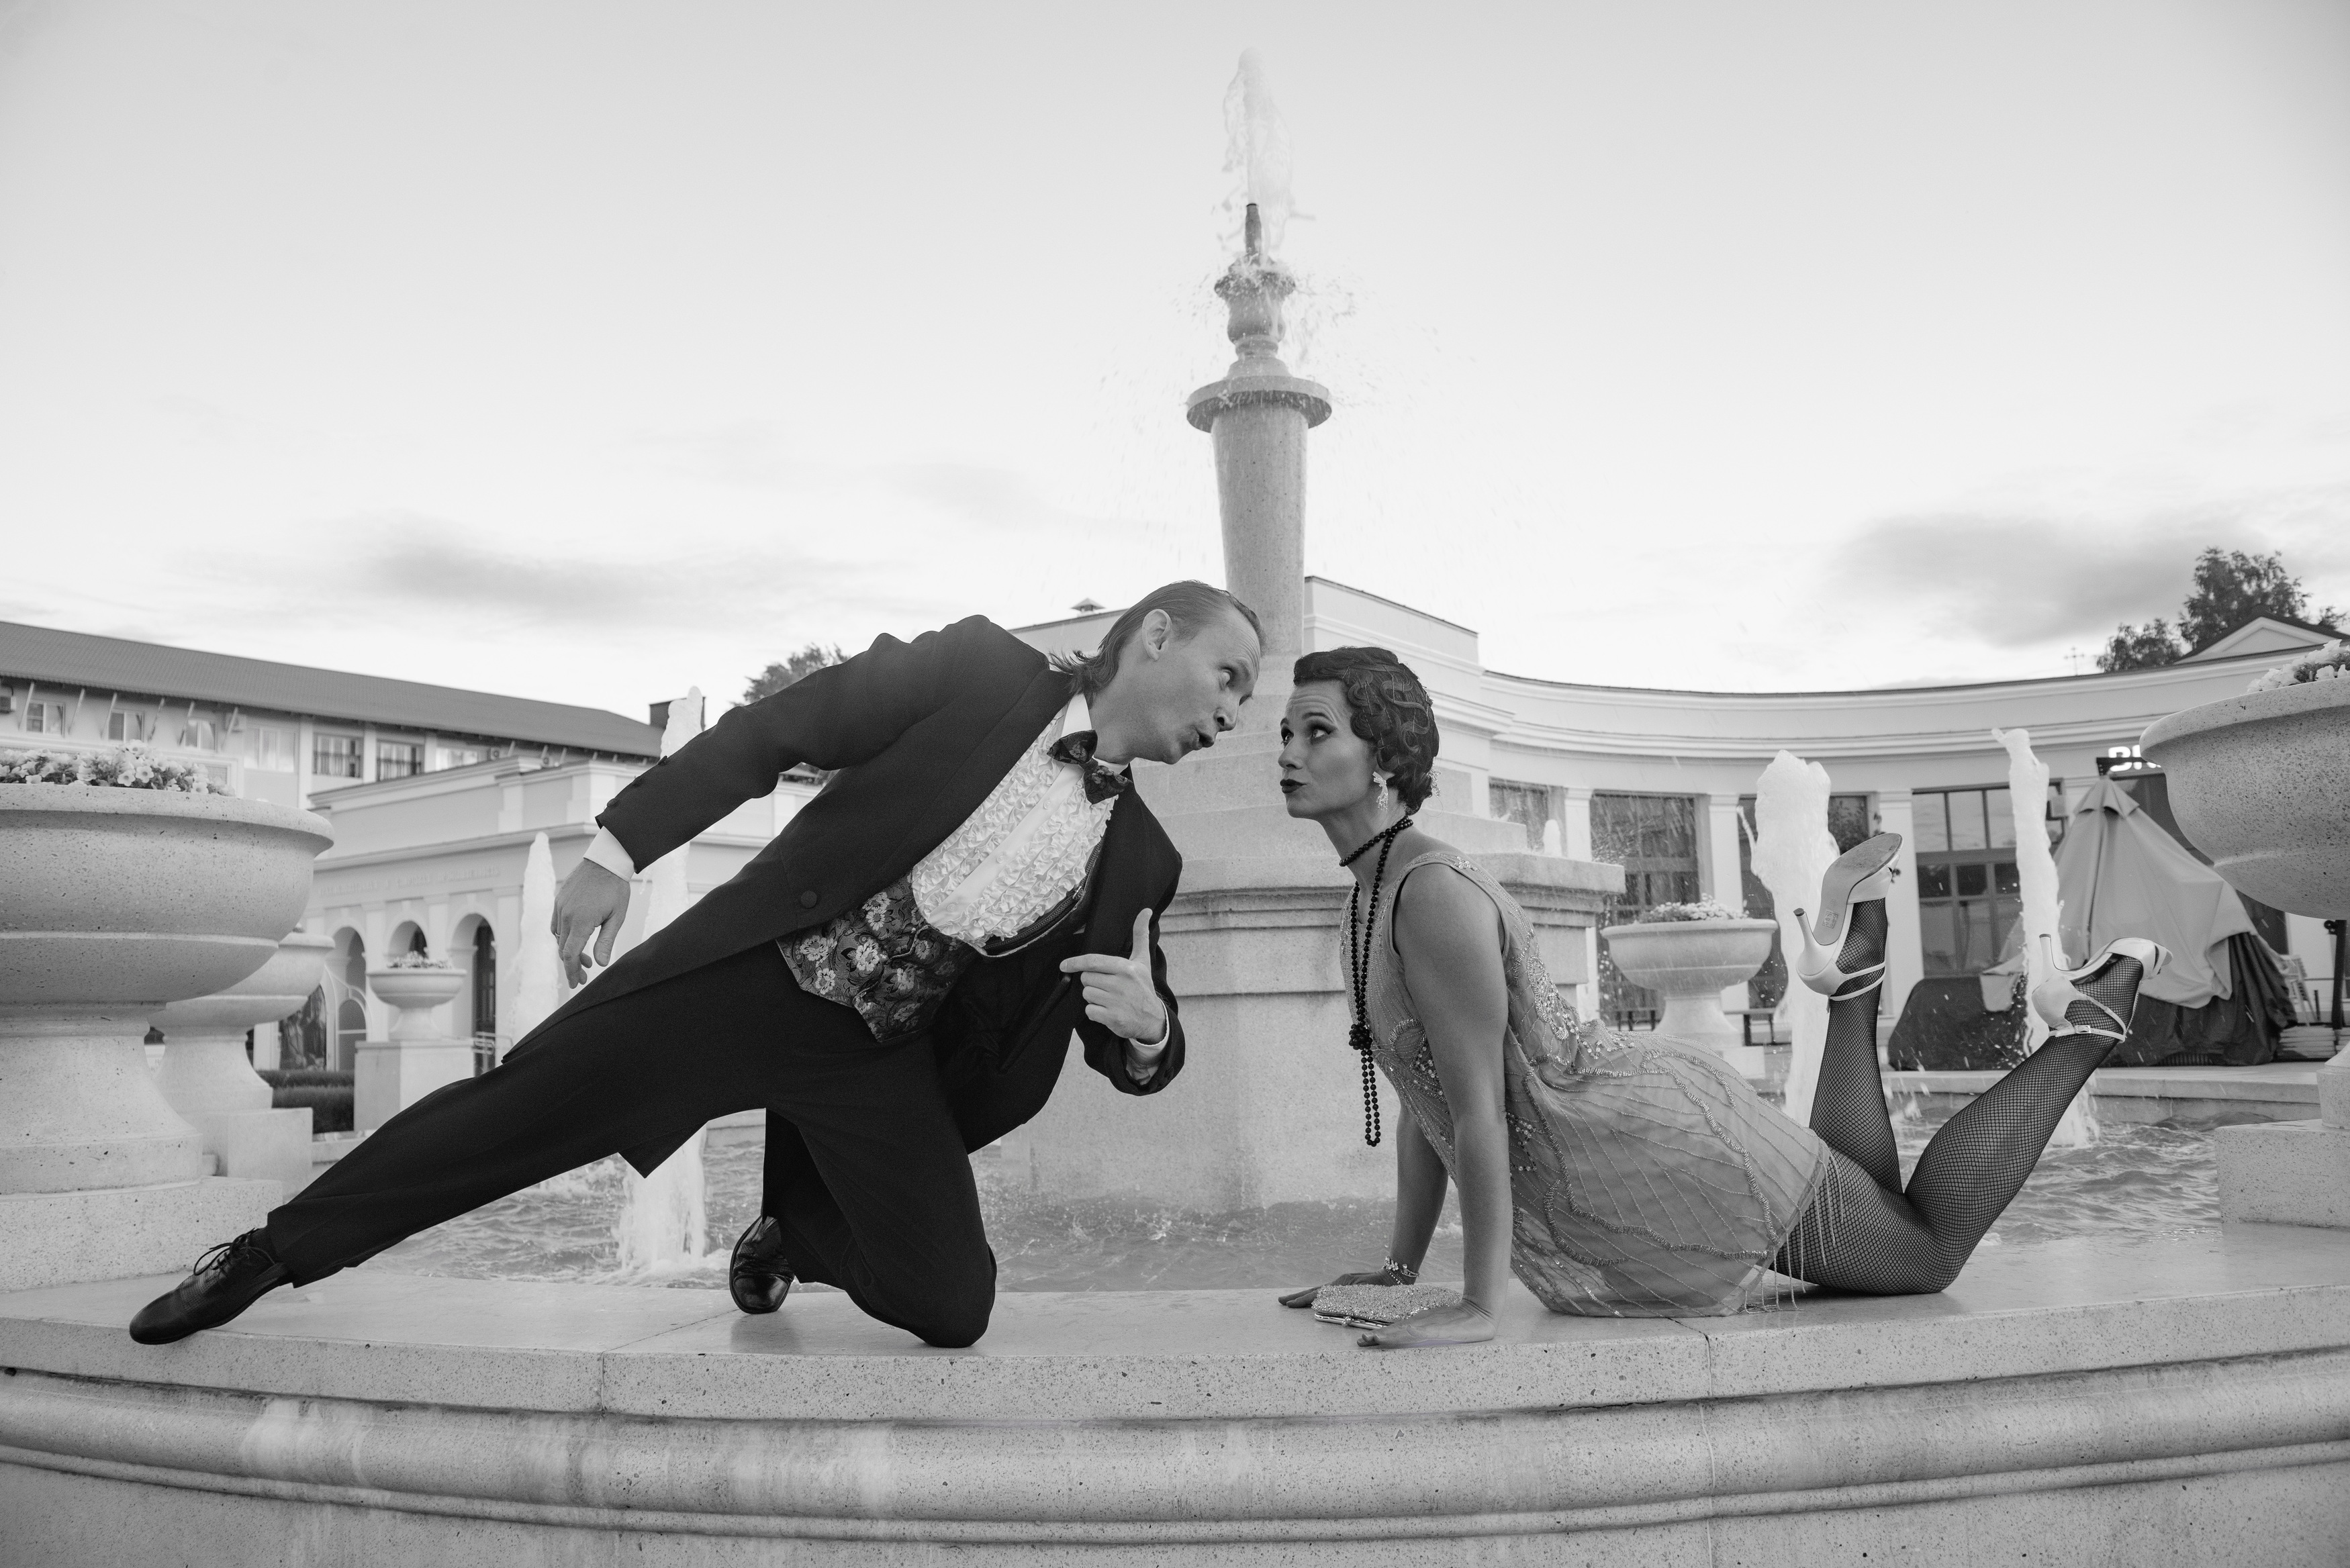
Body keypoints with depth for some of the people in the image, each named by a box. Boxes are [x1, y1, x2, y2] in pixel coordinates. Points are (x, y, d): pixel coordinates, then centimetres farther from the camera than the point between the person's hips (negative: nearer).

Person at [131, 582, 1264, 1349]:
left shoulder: (1137, 858, 3)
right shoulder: (983, 669, -6)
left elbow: (1137, 1051, 8)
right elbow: (770, 728, -8)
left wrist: (1148, 1026, -18)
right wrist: (618, 846, -17)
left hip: (879, 1055, 3)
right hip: (758, 968, -3)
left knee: (951, 1306, -6)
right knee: (519, 1106, -3)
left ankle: (795, 1235, 26)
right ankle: (270, 1253, 21)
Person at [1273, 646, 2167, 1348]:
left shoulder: (1435, 896, -26)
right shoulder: (1374, 893, 4)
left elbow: (1479, 1110, -28)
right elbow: (1423, 1100, 11)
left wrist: (1478, 1307, -24)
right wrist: (1398, 1270, 12)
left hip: (1670, 1152, -9)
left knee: (1929, 1250, 11)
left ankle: (2087, 1026, 20)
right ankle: (1854, 975, 29)